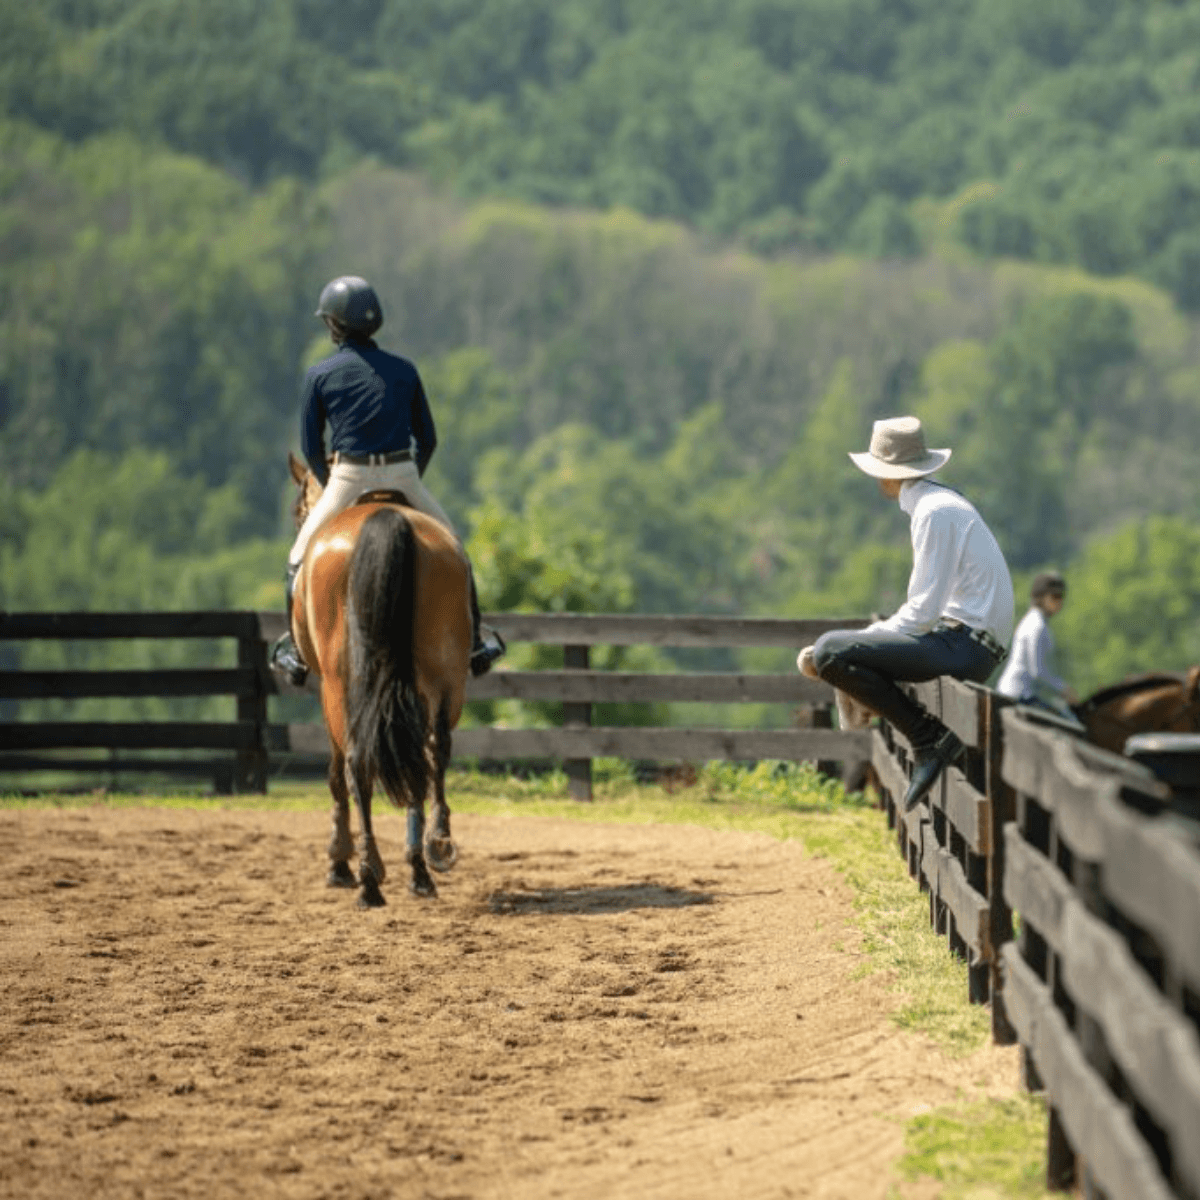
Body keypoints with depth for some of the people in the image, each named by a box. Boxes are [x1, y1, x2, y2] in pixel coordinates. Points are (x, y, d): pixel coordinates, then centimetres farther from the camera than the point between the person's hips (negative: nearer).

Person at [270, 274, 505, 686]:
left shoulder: (320, 375, 1)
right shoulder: (404, 371, 7)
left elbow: (311, 446, 3)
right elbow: (428, 439, 11)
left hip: (348, 480, -2)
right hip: (403, 476, 2)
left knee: (300, 560, 16)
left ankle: (297, 651, 14)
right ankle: (474, 641, 22)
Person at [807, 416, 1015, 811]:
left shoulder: (934, 512, -14)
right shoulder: (941, 502, 18)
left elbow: (923, 610, -17)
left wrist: (871, 636, -5)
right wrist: (878, 633, 14)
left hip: (961, 645, -10)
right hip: (971, 645, 10)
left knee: (829, 651, -18)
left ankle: (928, 739, -15)